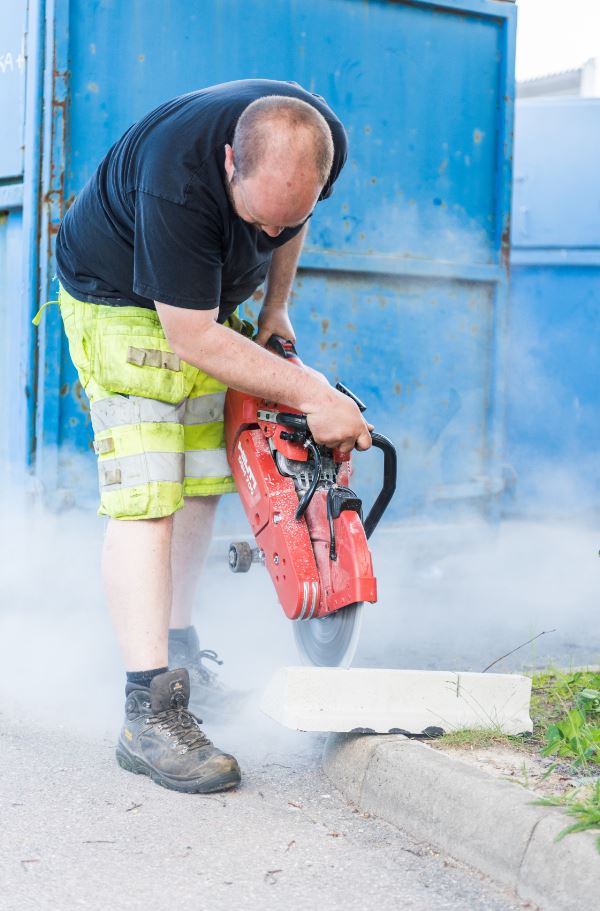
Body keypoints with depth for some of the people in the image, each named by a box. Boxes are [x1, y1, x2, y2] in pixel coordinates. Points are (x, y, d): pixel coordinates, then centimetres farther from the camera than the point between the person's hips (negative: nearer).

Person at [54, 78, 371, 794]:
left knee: (202, 480, 9)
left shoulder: (319, 143, -20)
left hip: (208, 296, 7)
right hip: (120, 299, -7)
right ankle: (150, 714, -20)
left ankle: (178, 652, 24)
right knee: (146, 494, -17)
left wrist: (275, 309, 7)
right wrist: (310, 394, -31)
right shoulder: (178, 178, -40)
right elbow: (191, 339, -32)